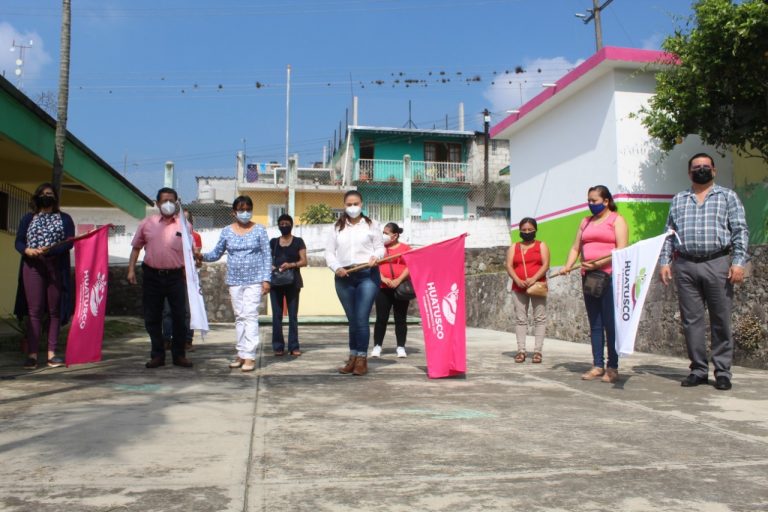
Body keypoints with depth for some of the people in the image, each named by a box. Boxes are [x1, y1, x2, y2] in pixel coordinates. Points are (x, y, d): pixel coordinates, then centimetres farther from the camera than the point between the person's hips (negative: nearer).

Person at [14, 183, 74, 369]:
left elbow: (69, 242, -3)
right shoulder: (28, 218, 15)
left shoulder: (64, 219, 10)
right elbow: (19, 242, 7)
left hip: (56, 268, -1)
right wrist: (27, 250, -16)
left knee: (54, 310, 0)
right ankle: (32, 355, -4)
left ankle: (51, 354, 4)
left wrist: (49, 250, -19)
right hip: (33, 267, 1)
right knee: (34, 311, -3)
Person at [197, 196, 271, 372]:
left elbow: (267, 256, -1)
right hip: (235, 281, 4)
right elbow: (216, 253, 10)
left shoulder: (259, 230, 0)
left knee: (250, 316, -10)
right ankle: (241, 353, 17)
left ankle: (250, 356, -11)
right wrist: (202, 256, -10)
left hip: (254, 280, -3)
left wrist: (266, 279, -7)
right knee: (239, 316, 10)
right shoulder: (227, 232, 7)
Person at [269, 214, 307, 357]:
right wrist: (270, 266, -10)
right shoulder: (273, 242, 12)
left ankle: (294, 346, 2)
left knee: (293, 315, -1)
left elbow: (304, 261, -2)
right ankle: (278, 346, 6)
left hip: (292, 281, -2)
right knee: (277, 315, 1)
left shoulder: (298, 242, 5)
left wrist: (291, 265, -20)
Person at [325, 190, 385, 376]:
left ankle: (362, 359, -2)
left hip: (367, 275, -3)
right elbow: (329, 252, 9)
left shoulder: (371, 224, 10)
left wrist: (375, 257, -14)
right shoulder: (337, 227, 14)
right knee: (352, 320, 8)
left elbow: (380, 247, 8)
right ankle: (353, 358, 17)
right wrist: (337, 268, -9)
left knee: (361, 318, -10)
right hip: (344, 277, 3)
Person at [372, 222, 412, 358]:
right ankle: (377, 346, 7)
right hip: (383, 289, 1)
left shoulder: (405, 248, 5)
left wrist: (399, 280, -15)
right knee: (381, 318, 0)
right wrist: (383, 279, -13)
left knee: (400, 319, 4)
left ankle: (401, 347, 11)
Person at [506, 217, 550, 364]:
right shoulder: (513, 247, 15)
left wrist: (533, 278, -18)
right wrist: (517, 280, -14)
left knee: (540, 318, -4)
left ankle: (537, 351, -2)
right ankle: (521, 351, 0)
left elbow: (545, 265, -3)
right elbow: (509, 266, 4)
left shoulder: (541, 246, 9)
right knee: (520, 319, -1)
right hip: (519, 288, 2)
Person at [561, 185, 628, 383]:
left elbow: (621, 249, -9)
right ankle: (598, 365, 11)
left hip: (609, 276, -6)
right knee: (595, 324, 6)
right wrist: (568, 266, -1)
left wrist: (598, 264, -18)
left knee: (610, 323, -6)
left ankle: (612, 368, -1)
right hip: (588, 277, 6)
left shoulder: (617, 220, 3)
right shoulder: (586, 222, 20)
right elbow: (576, 247, 17)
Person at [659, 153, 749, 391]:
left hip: (717, 264, -2)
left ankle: (723, 372, 8)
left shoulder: (727, 196, 10)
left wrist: (738, 262, -8)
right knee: (691, 320, 4)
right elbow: (669, 234, 15)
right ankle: (698, 370, 12)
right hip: (685, 266, 2)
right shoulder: (678, 200, 17)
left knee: (721, 320, 0)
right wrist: (664, 262, 4)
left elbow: (740, 231, 3)